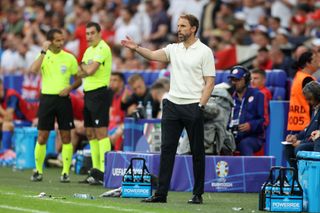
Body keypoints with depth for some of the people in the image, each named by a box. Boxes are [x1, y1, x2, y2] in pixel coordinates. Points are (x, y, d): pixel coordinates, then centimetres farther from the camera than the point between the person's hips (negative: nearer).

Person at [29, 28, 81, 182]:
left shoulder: (69, 58, 3)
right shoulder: (43, 56, 1)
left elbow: (78, 80, 9)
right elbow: (33, 70, -19)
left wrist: (69, 88, -10)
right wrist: (44, 51, -21)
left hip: (63, 99, 1)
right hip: (47, 99, -1)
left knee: (66, 137, -1)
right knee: (42, 137, -1)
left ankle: (66, 172, 5)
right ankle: (38, 171, 11)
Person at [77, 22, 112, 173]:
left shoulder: (102, 48, -11)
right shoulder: (89, 50, 17)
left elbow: (90, 70, -19)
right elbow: (80, 73, 13)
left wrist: (83, 66, 1)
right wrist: (86, 69, -7)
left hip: (99, 93, -10)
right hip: (88, 93, 10)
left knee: (101, 132, -12)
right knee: (90, 133, 10)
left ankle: (105, 170, -15)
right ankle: (96, 168, 15)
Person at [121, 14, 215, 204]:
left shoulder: (204, 51, -3)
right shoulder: (174, 49, 11)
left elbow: (210, 82, -6)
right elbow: (153, 55, -3)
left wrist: (201, 106, -13)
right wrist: (137, 48, -22)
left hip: (193, 107, -5)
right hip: (172, 104, 5)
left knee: (197, 151, 2)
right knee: (167, 149, 0)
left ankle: (198, 194, 10)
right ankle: (161, 193, 0)